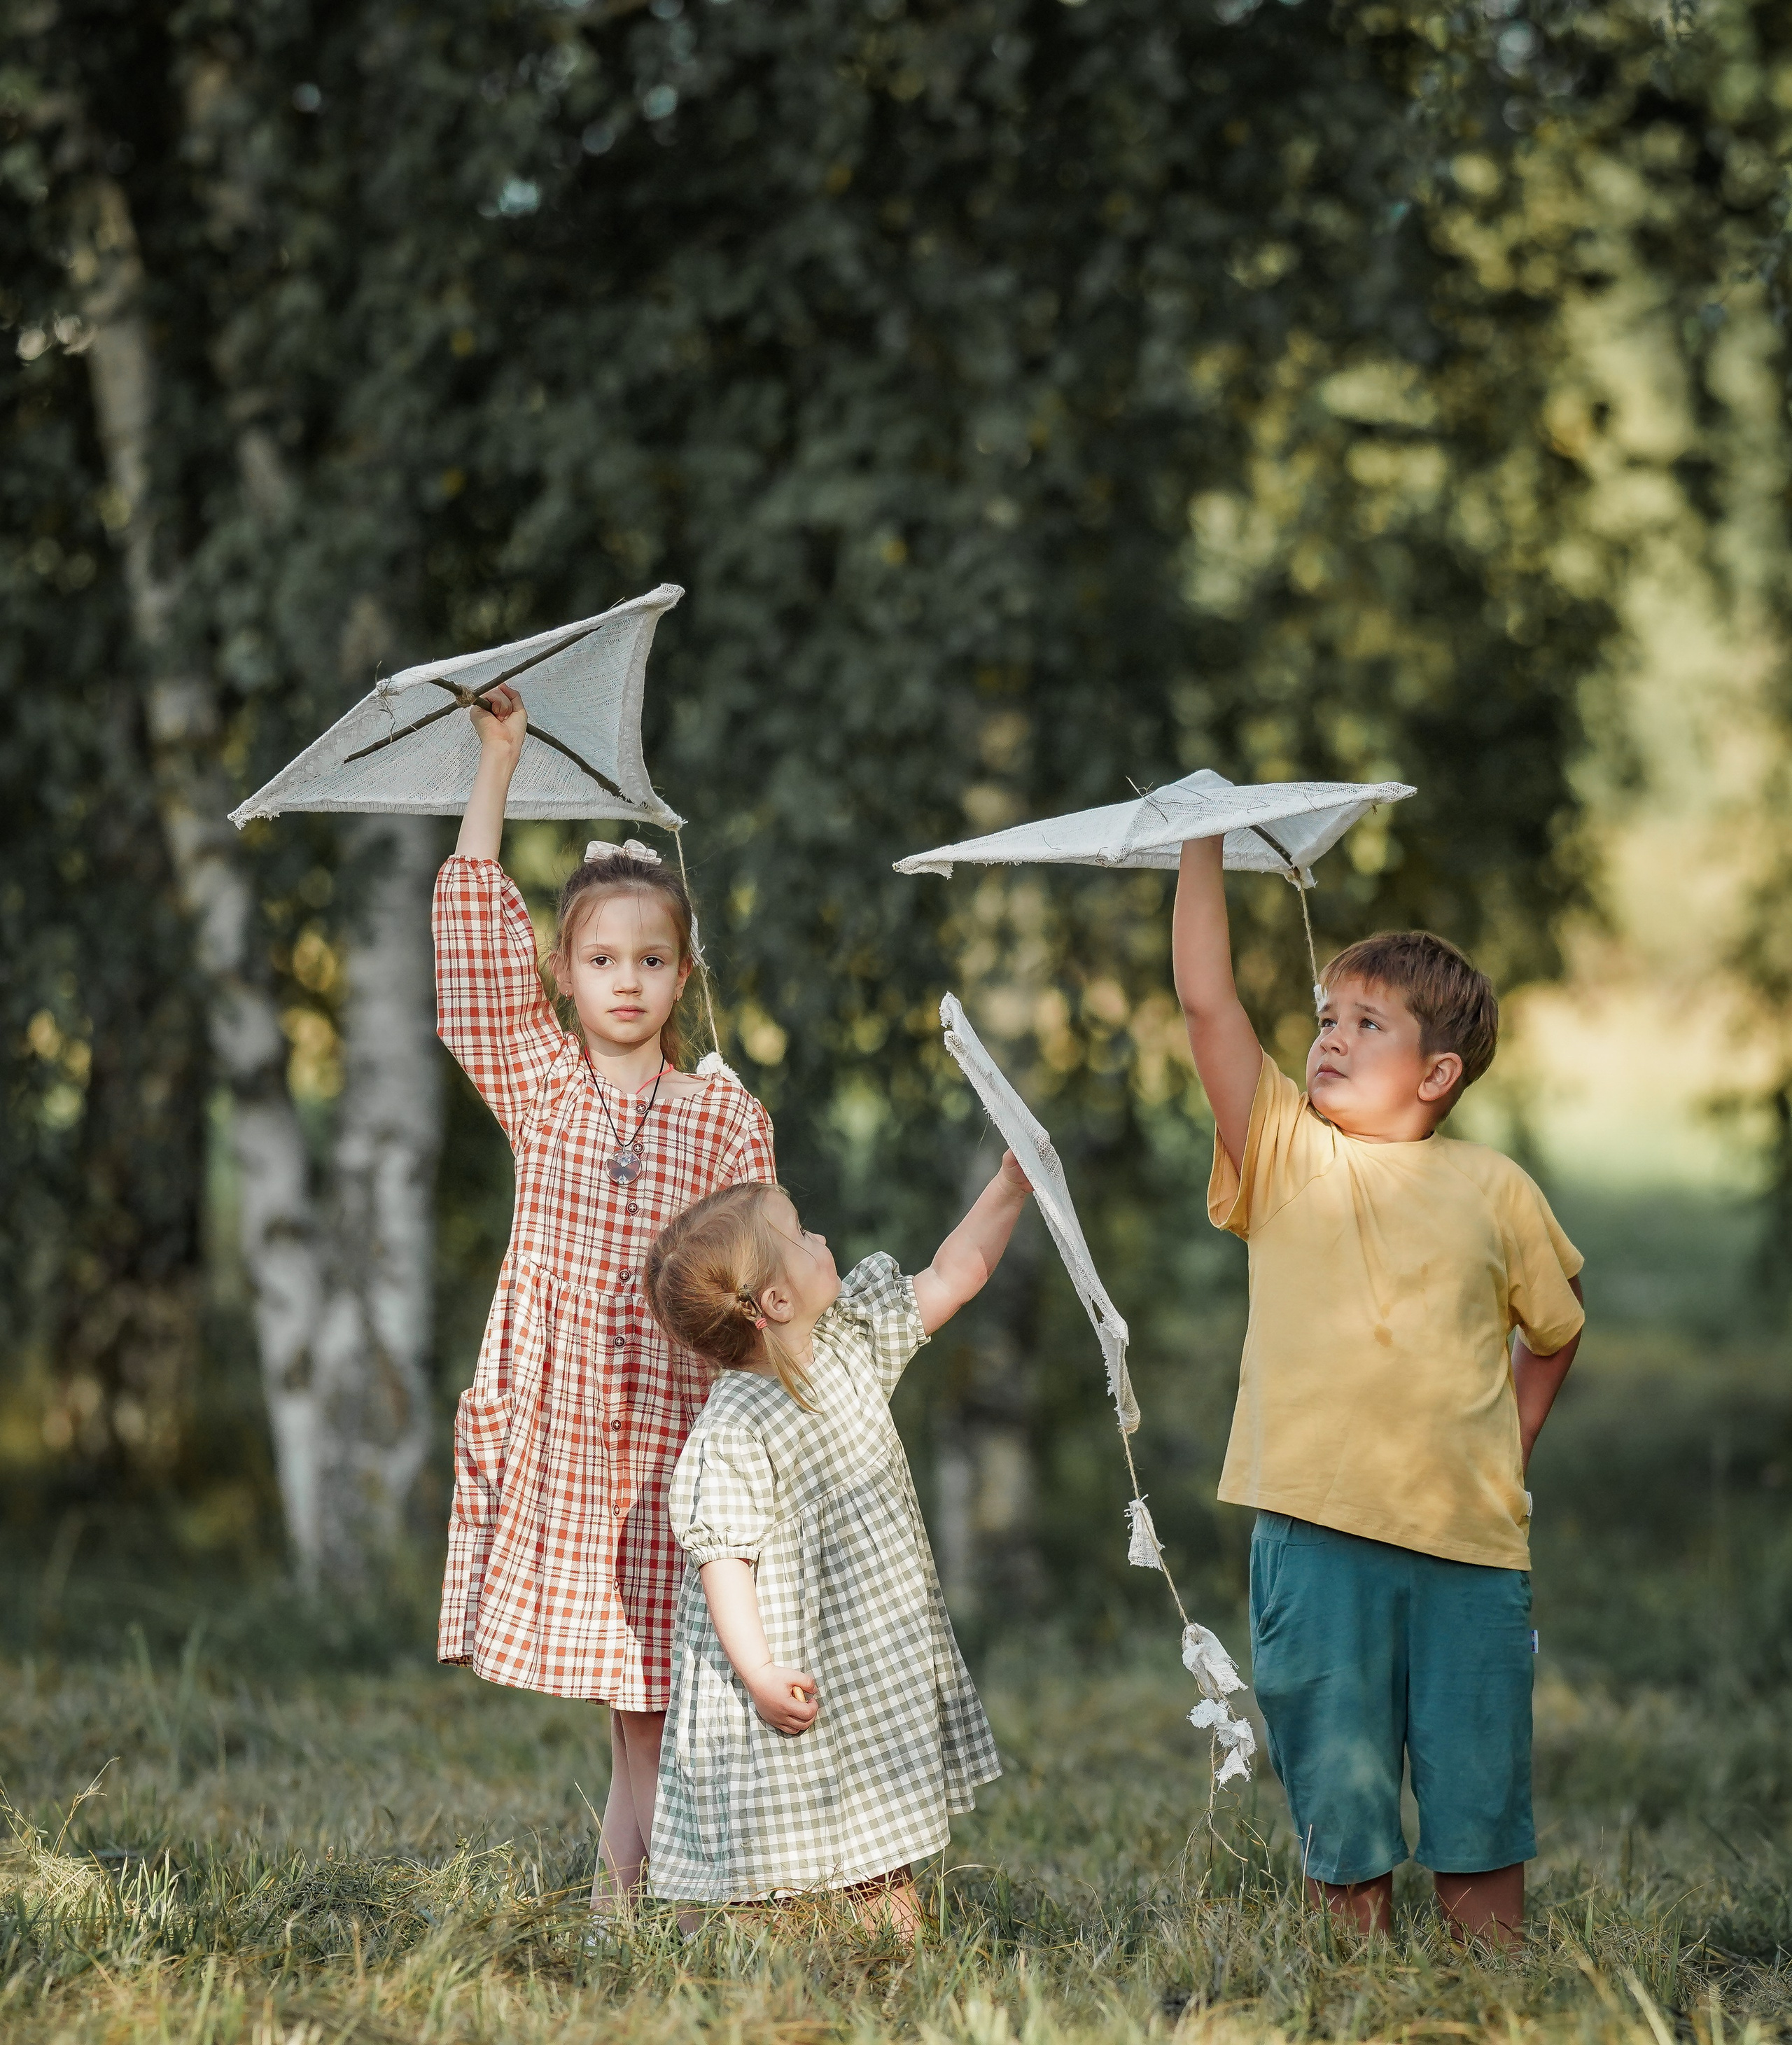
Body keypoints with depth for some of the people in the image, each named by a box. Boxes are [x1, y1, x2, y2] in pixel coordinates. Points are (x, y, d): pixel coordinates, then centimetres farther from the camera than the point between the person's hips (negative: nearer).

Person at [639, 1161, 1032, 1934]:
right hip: (795, 1675, -8)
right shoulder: (731, 1434, -22)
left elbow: (946, 1281, 13)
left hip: (878, 1655, 8)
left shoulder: (850, 1341, 3)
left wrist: (1010, 1185, 9)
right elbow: (724, 1558, -23)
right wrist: (758, 1673, -30)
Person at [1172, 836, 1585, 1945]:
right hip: (1318, 1534, 0)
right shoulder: (1287, 1153, 3)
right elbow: (1206, 998, -5)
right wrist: (1205, 844, -7)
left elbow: (1555, 1331, 19)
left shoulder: (1494, 1188, 5)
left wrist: (1506, 1455, 10)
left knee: (1481, 1812, 6)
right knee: (1340, 1803, 6)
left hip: (1468, 1544, 0)